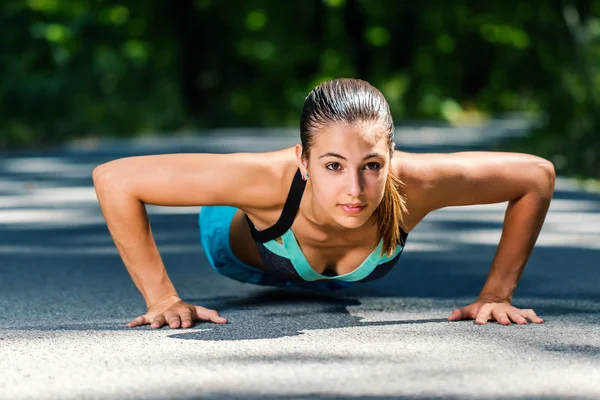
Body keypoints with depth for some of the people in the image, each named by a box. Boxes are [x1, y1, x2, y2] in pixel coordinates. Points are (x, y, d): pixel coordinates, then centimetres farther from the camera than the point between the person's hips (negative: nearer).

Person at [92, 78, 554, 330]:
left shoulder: (413, 184, -47)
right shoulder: (270, 178, -52)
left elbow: (537, 175, -31)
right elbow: (113, 179, -45)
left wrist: (497, 294, -31)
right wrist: (163, 298, -43)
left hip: (348, 275, 2)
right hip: (251, 254, -2)